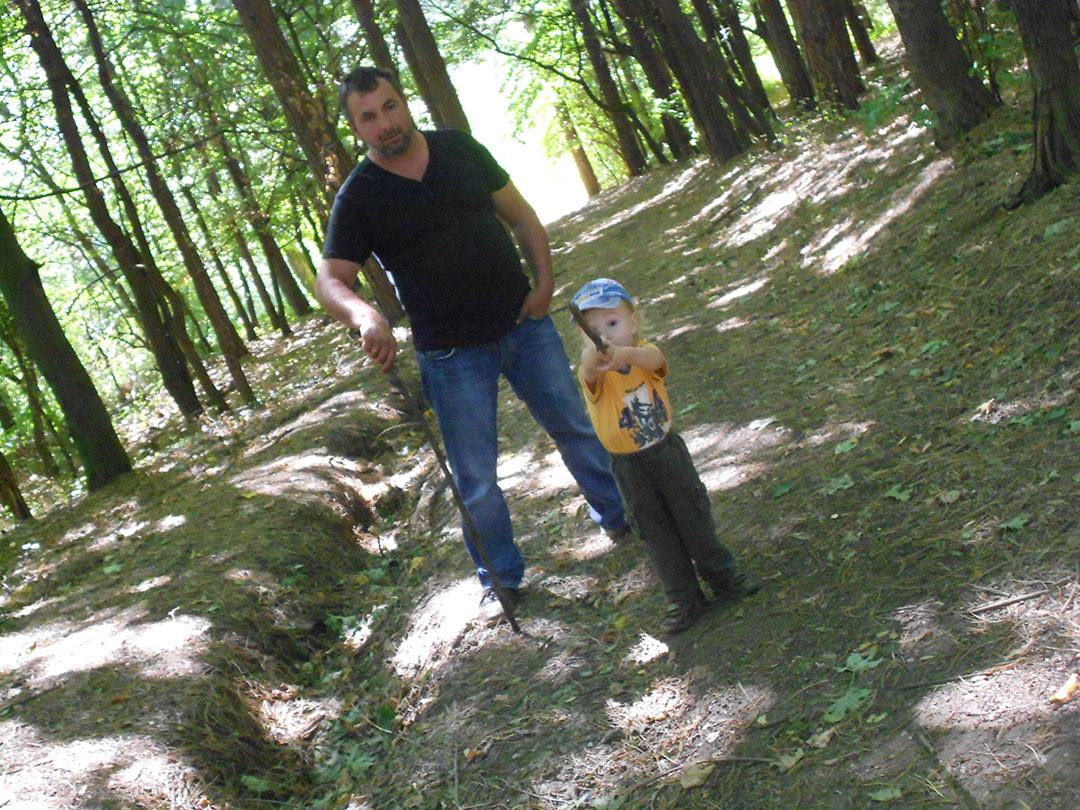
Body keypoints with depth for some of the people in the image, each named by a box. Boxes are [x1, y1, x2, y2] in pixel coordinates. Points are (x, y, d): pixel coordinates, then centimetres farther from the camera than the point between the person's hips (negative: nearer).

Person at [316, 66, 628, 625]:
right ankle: (501, 579, 23)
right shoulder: (358, 197, -9)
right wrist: (364, 315, -37)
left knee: (577, 427, 15)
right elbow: (330, 280, -15)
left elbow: (519, 214, 7)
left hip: (523, 324, 3)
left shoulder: (459, 149, 1)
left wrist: (544, 279, -6)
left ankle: (620, 516, 38)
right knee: (475, 479, 3)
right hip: (453, 354, -3)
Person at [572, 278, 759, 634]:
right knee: (654, 531, 7)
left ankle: (721, 577, 30)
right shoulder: (594, 375, -15)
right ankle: (683, 599, 20)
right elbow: (590, 368, -42)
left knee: (694, 515, 11)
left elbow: (652, 358, -37)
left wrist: (624, 354, -61)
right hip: (629, 467, -1)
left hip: (668, 450, 1)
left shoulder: (646, 351, -11)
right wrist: (595, 351, -67)